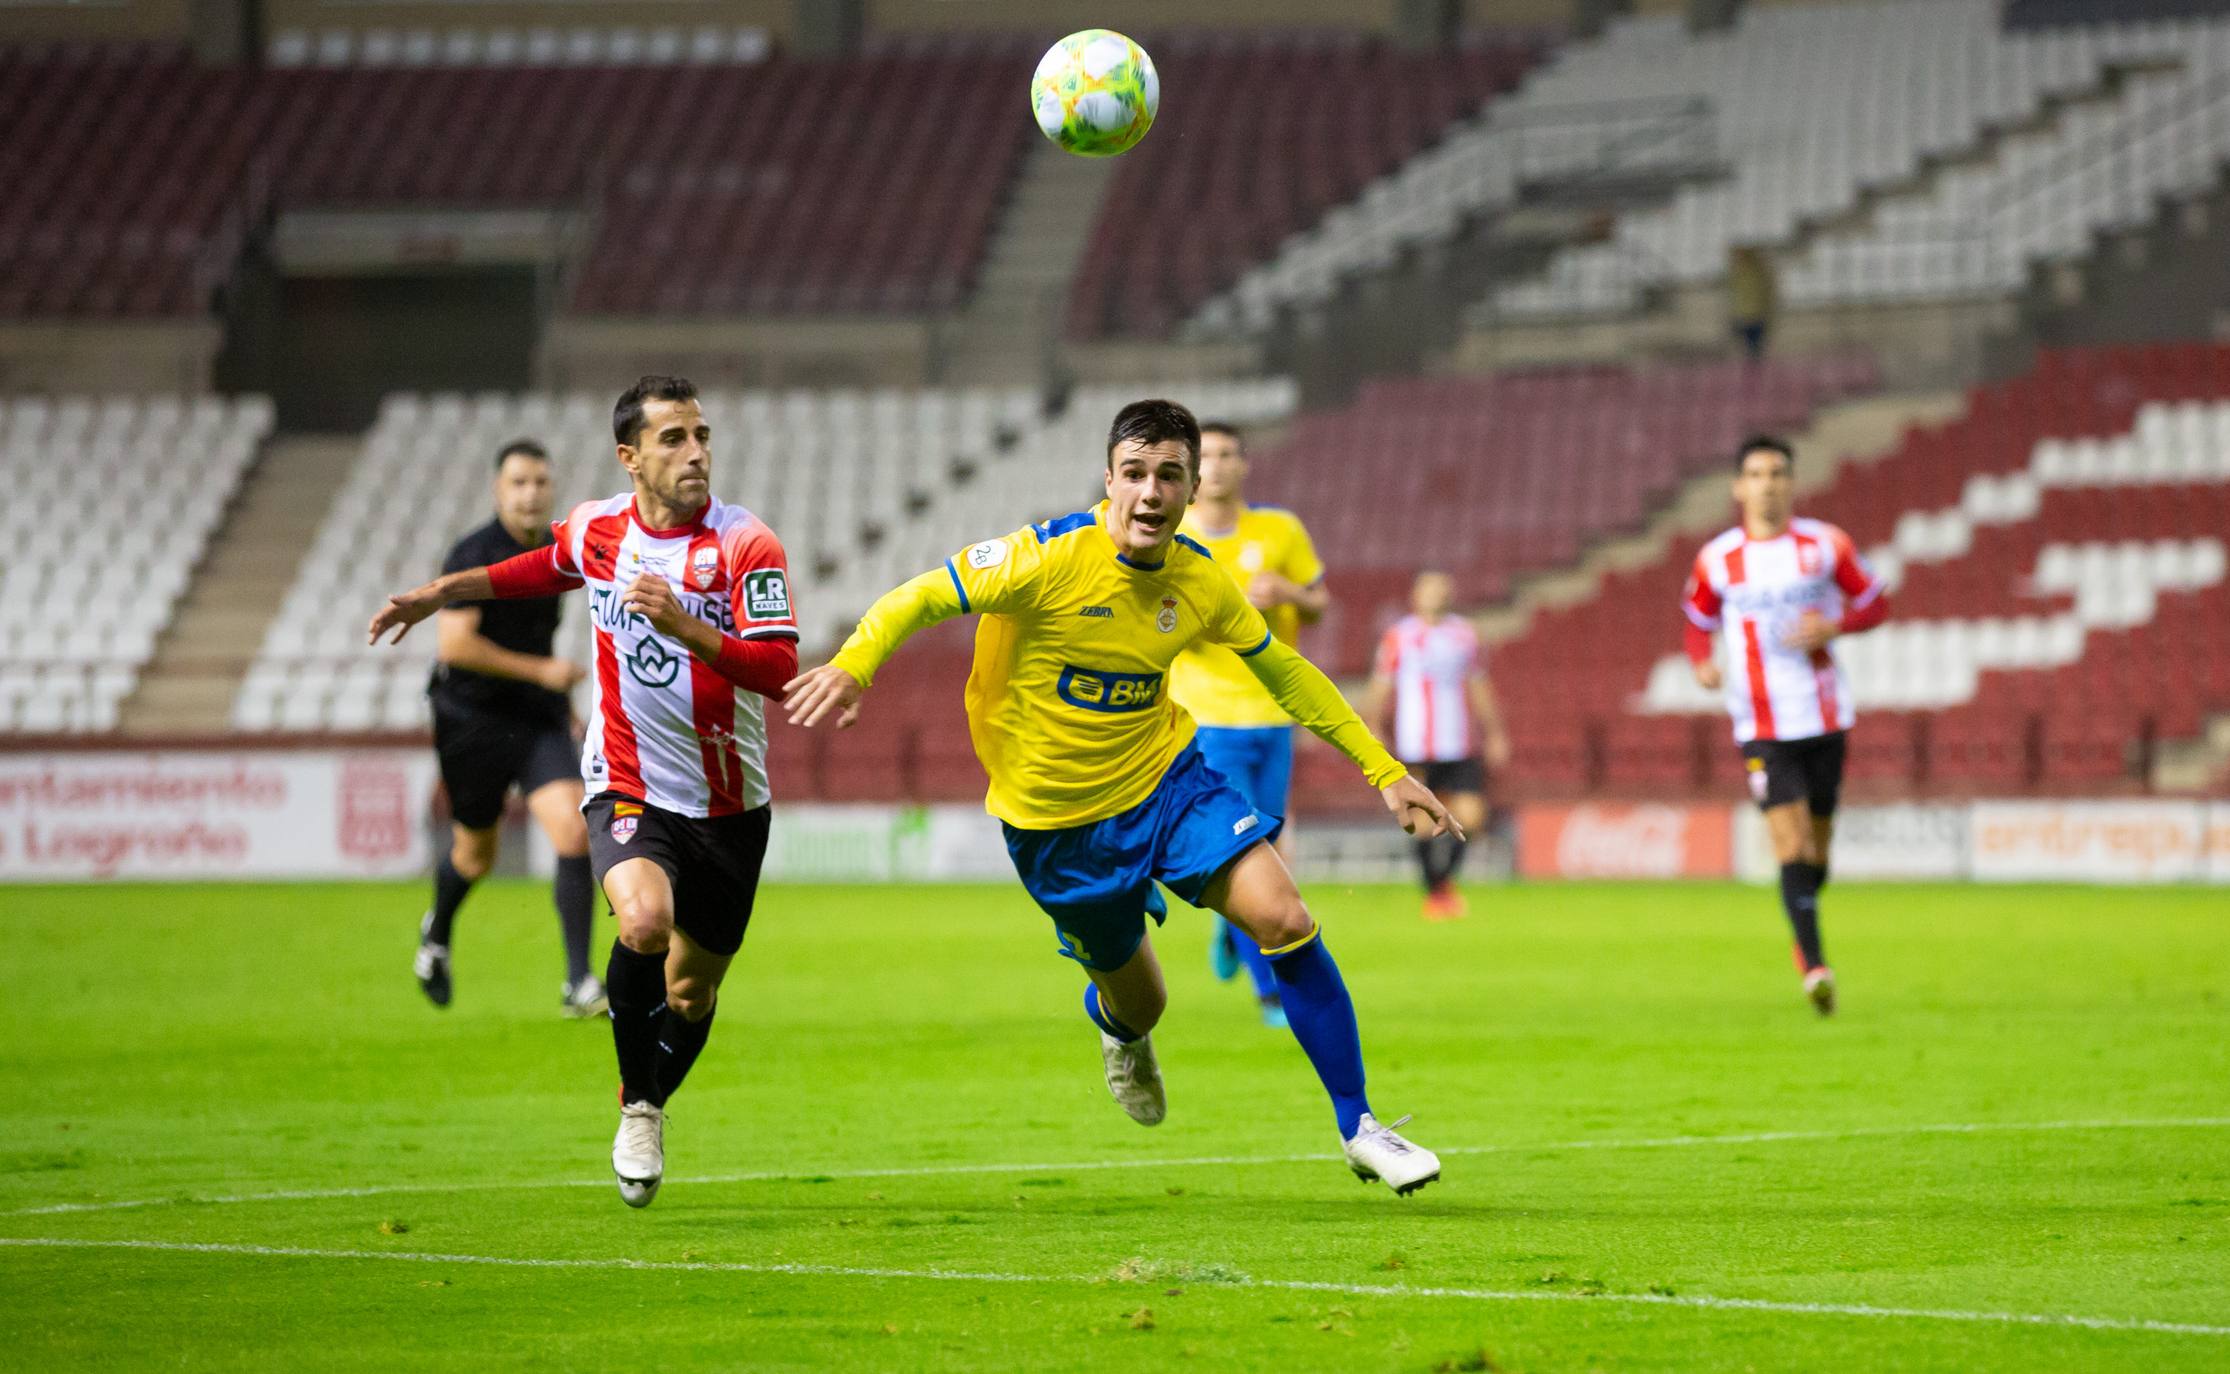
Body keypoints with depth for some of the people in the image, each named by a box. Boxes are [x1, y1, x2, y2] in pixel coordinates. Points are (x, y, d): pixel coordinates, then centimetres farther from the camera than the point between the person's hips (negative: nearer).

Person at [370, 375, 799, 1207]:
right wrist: (441, 593, 21)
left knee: (693, 991, 13)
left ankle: (649, 1108, 44)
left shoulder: (746, 544, -13)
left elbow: (780, 670, -22)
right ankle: (638, 1108, -10)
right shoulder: (594, 530, -2)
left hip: (729, 807, 0)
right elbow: (546, 568, 24)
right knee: (644, 920, -31)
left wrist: (683, 624, -33)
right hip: (628, 790, 0)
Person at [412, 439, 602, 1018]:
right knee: (475, 855, 12)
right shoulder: (473, 556, -16)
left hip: (540, 719, 4)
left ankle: (579, 983, -11)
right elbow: (454, 644, -24)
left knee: (574, 836, -15)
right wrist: (541, 670, -23)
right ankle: (438, 931, 47)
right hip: (473, 723, -4)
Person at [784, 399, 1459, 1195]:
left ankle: (1357, 1127, -6)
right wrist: (853, 665, -37)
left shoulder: (1201, 584, -6)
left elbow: (1283, 673, 9)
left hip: (1165, 778, 3)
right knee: (1139, 1004, 9)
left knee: (1284, 920, -18)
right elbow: (924, 597, -17)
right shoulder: (1050, 558, -21)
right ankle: (1115, 1020, 52)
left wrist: (1382, 770, 9)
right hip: (1054, 817, -3)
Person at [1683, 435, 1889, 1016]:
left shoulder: (1825, 545, -1)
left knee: (1817, 843, 9)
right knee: (1791, 845, -15)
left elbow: (1874, 603, 7)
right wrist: (1703, 663, -6)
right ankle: (1815, 966, -14)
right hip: (1762, 726, -1)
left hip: (1823, 717, 1)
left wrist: (1831, 625, -13)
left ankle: (1805, 939, 37)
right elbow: (1698, 618, 15)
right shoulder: (1718, 559, 0)